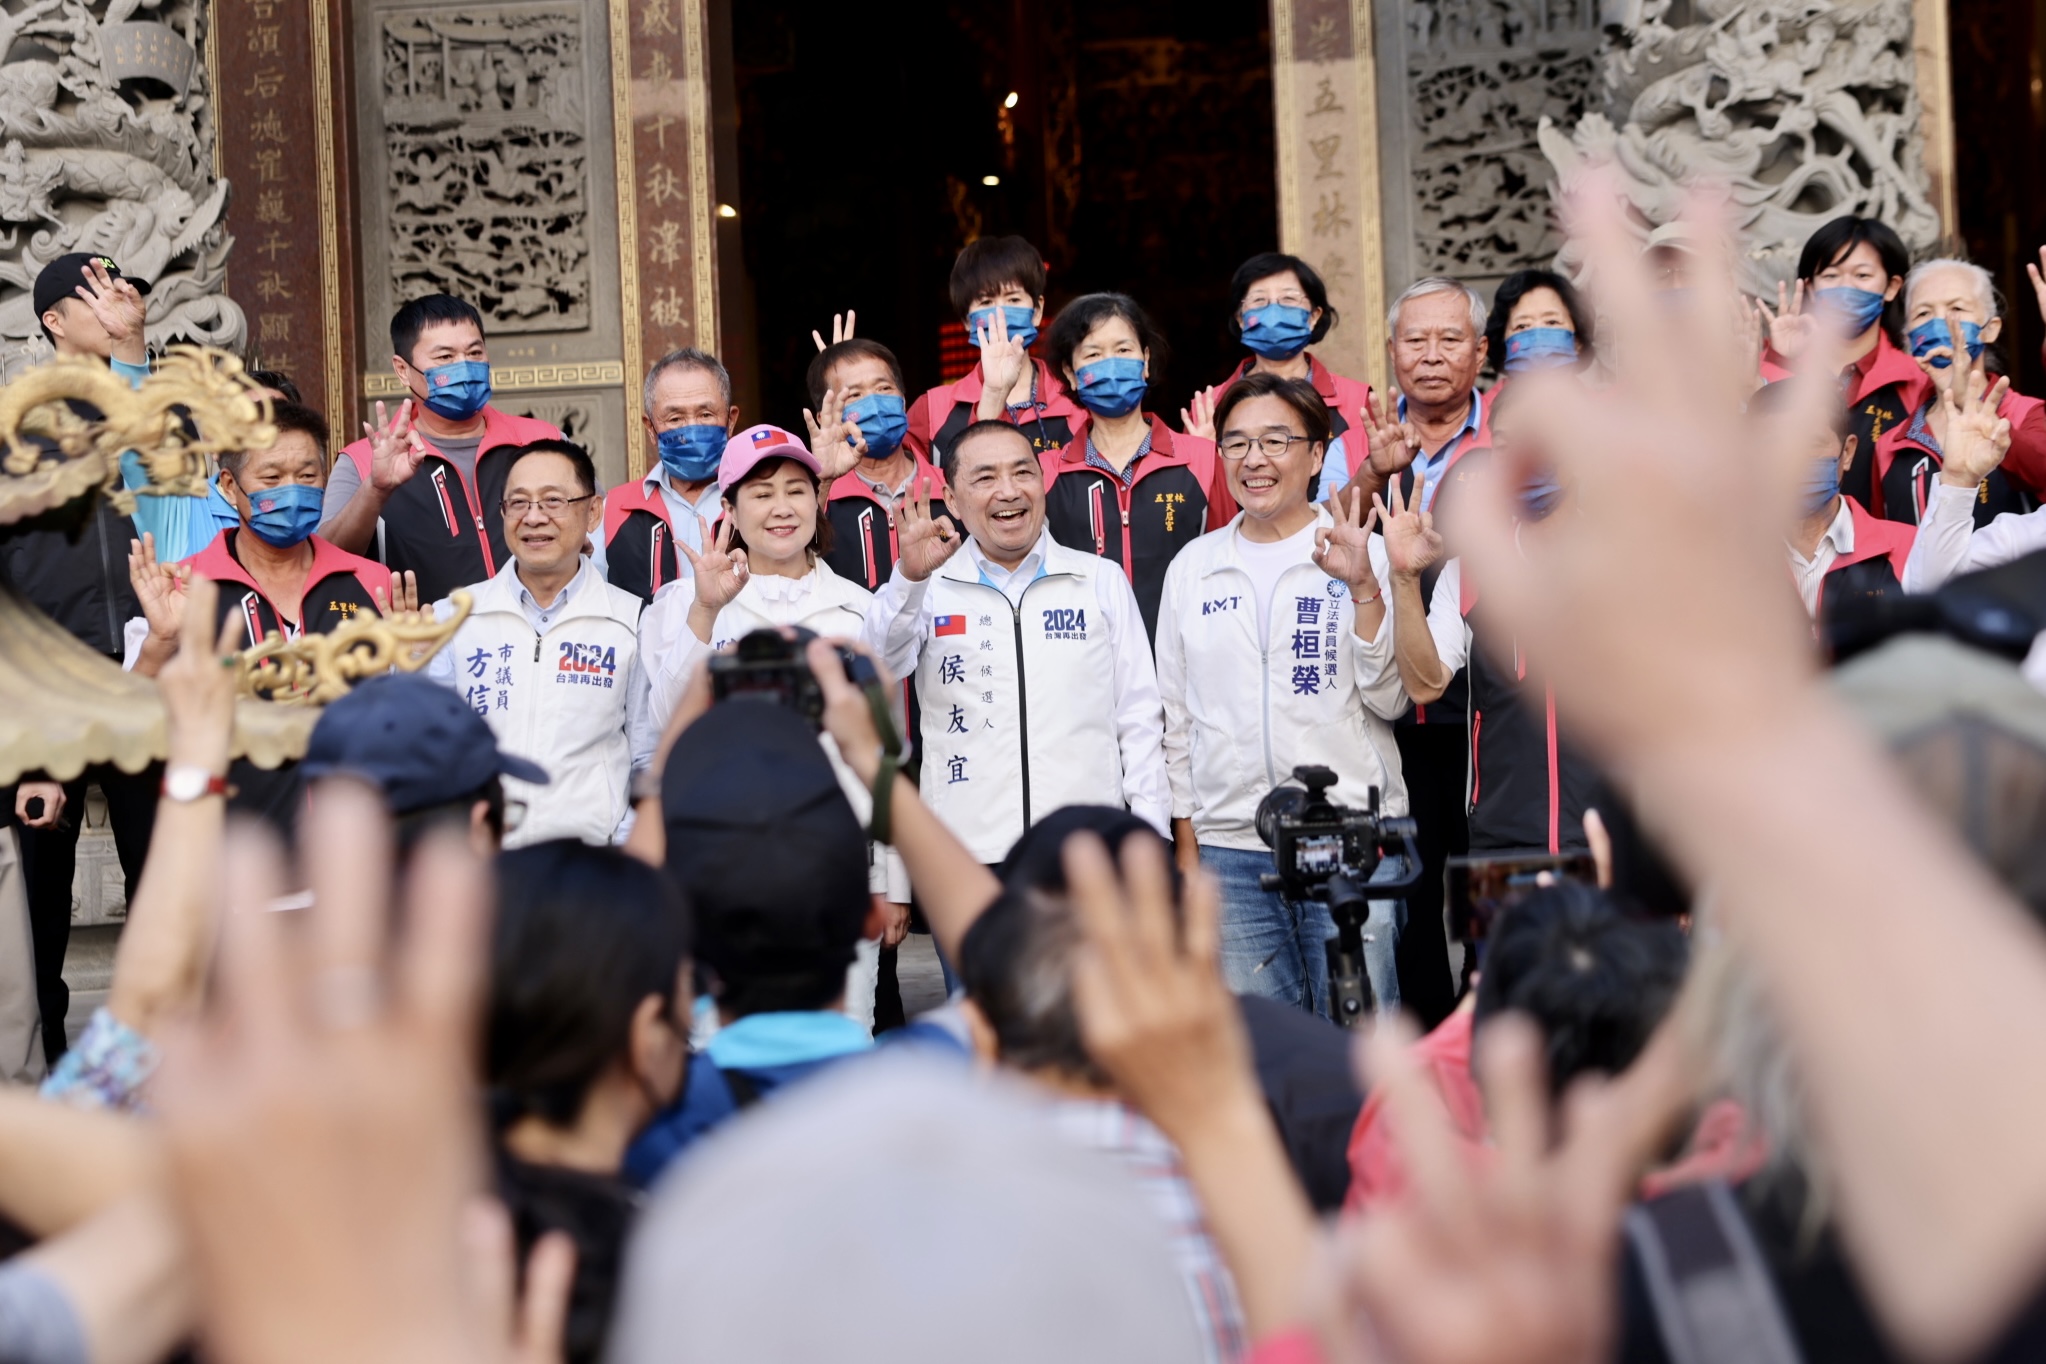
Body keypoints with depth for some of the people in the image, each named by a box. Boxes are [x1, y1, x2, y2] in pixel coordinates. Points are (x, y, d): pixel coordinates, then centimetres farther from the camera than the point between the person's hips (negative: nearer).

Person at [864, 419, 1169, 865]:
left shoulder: (1102, 581, 12)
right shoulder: (931, 588, 8)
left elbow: (1139, 721, 11)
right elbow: (881, 666, -10)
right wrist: (909, 578, -26)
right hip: (968, 852, -1)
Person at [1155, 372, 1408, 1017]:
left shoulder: (1361, 555, 2)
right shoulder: (1192, 567, 11)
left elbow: (1391, 700, -6)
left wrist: (1362, 588, -16)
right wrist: (1186, 842, 11)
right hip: (1230, 848, 3)